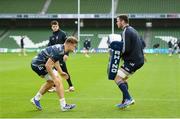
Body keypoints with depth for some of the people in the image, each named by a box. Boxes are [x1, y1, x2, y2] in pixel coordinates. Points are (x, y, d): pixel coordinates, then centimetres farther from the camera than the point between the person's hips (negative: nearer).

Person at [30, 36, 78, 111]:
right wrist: (54, 78, -24)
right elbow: (47, 65, -30)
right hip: (38, 65, -11)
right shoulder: (59, 51, -27)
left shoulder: (61, 49, 4)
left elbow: (55, 61, 22)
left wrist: (61, 72, 18)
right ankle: (63, 106, -6)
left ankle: (36, 99, 36)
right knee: (58, 81, -12)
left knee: (51, 82, 26)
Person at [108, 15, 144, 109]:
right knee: (123, 79, 19)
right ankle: (125, 101, 20)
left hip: (133, 61, -10)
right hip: (139, 59, 10)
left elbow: (126, 49, -21)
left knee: (117, 78, -10)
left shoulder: (126, 32, -13)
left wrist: (118, 53, -5)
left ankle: (128, 99, -17)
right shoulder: (132, 30, 18)